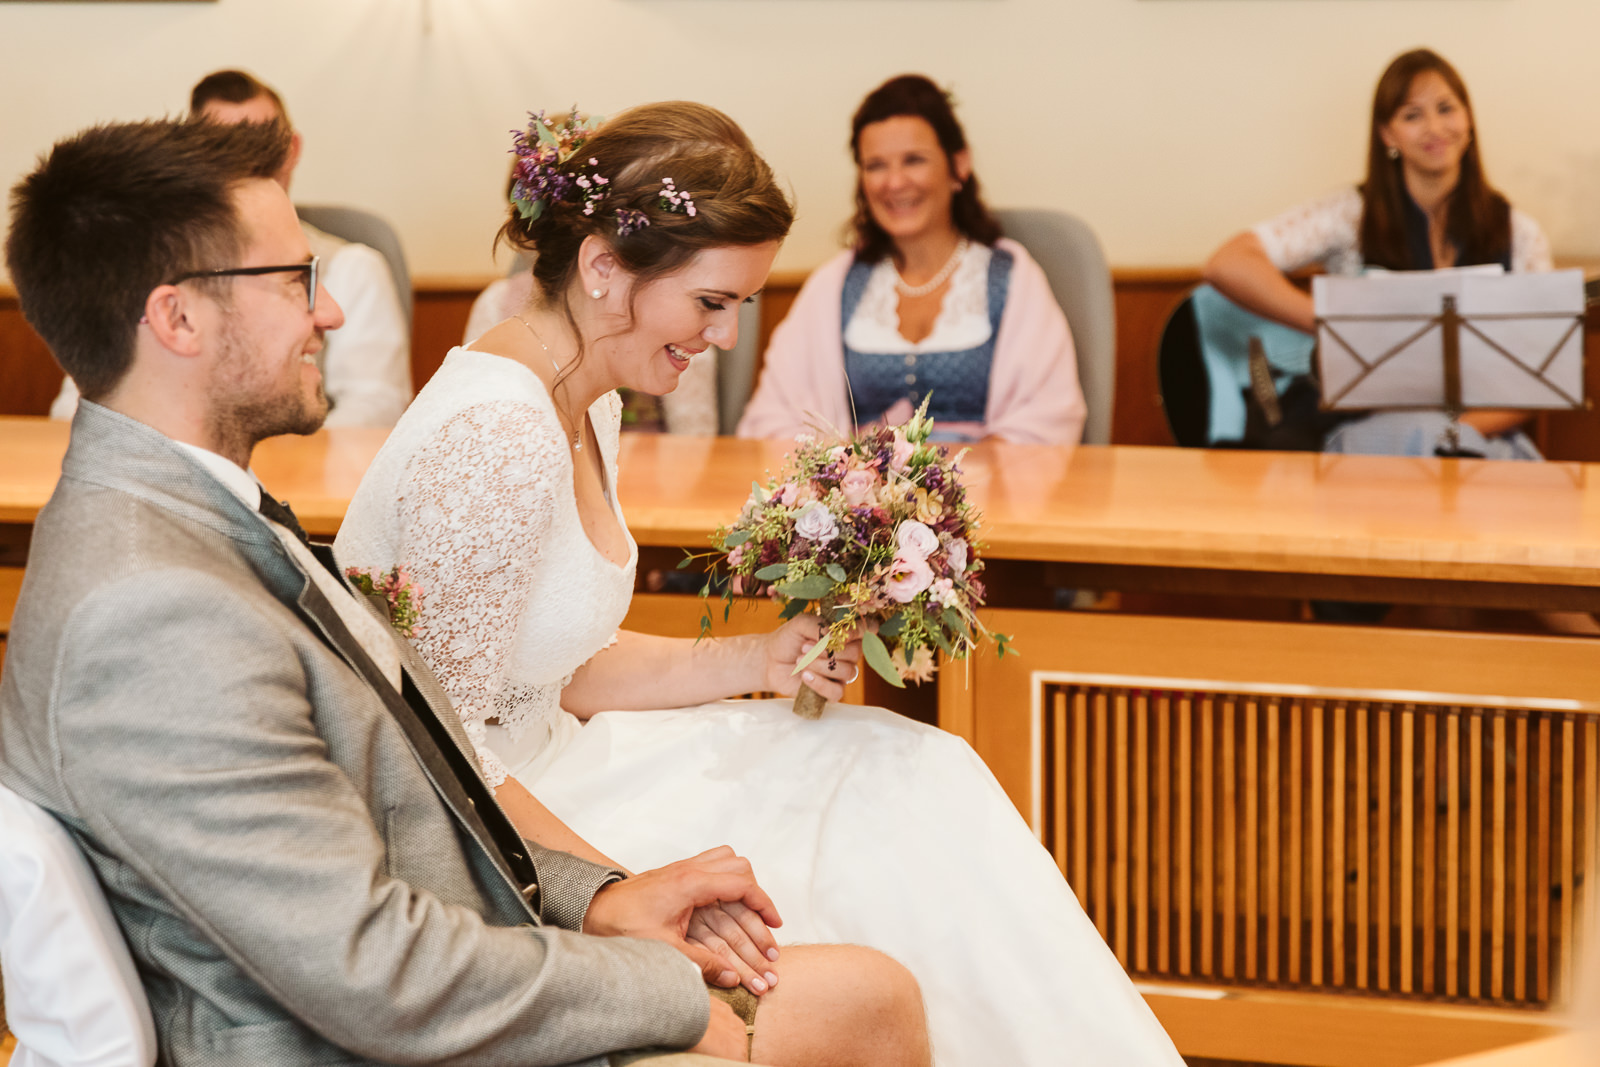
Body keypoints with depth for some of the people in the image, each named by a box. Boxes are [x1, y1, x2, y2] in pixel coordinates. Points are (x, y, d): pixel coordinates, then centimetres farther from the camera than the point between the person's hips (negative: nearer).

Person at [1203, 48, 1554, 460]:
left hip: (1481, 432, 2)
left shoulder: (1517, 235, 9)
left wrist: (1460, 425, -14)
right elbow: (1227, 267, -11)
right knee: (1422, 433, -37)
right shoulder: (1353, 215, 2)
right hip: (1370, 430, -2)